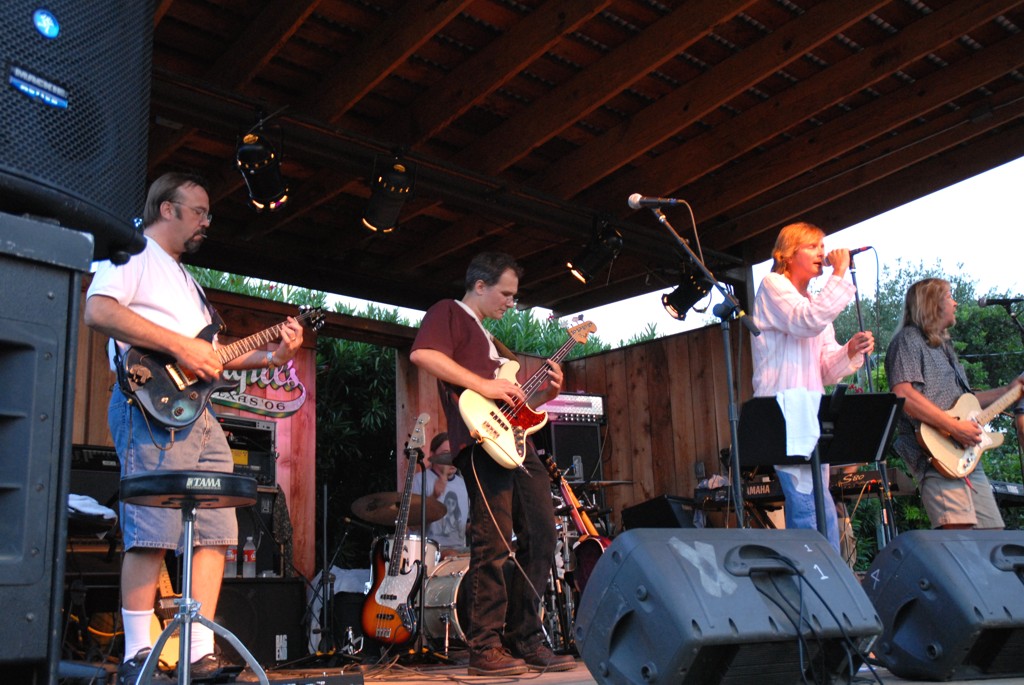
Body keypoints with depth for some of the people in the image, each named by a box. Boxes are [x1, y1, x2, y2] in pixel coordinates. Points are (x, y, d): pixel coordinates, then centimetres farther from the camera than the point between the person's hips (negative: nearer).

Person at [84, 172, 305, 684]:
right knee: (153, 531, -12)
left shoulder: (185, 279, 31)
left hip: (199, 411, 9)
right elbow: (97, 311, -16)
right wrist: (179, 345, -18)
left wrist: (269, 356, 15)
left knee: (215, 533, 2)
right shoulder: (130, 257, 4)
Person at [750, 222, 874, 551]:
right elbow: (807, 322, -20)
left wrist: (851, 351, -3)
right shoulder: (773, 285, 1)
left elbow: (826, 370, 16)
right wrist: (839, 276, -13)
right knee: (819, 509, -14)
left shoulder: (815, 301, 23)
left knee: (808, 507, 6)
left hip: (811, 413, 8)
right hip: (783, 414, -8)